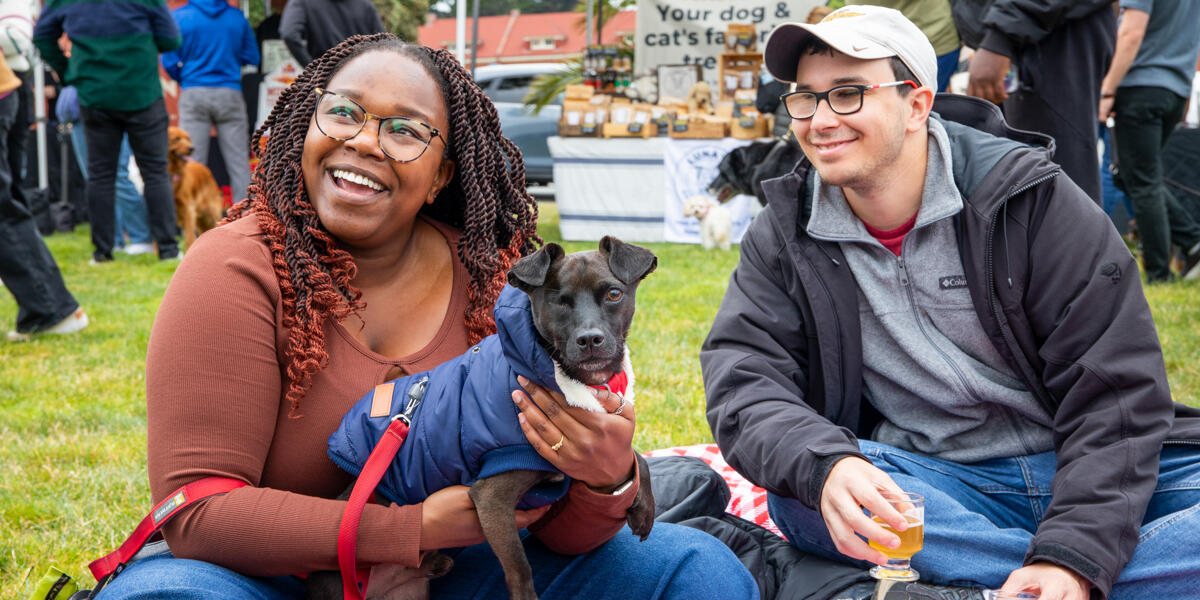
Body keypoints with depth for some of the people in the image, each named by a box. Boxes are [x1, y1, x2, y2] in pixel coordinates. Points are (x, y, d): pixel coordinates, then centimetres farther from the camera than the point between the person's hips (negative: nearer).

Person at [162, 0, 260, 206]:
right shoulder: (237, 17, 4)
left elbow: (169, 61, -1)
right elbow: (252, 57, 9)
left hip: (194, 94, -1)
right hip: (230, 94, 1)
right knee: (239, 160, 3)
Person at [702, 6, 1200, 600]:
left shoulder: (1033, 201, -7)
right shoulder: (785, 234, 3)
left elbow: (1116, 393, -11)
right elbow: (742, 380, -11)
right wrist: (822, 467, -35)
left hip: (1083, 471, -2)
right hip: (930, 479, 2)